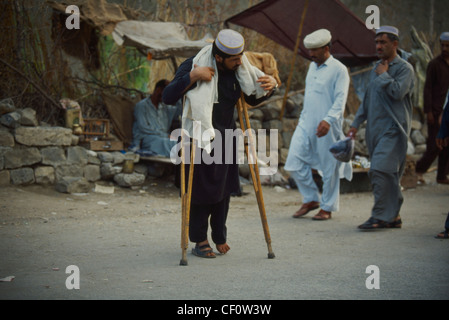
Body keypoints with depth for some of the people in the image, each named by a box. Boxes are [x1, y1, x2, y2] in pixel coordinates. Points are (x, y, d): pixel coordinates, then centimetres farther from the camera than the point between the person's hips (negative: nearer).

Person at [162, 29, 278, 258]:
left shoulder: (239, 69, 2)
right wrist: (193, 76, -30)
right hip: (200, 136, -5)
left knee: (224, 188, 9)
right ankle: (199, 241, 12)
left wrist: (269, 87, -5)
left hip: (226, 136, 5)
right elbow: (168, 97, -20)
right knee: (201, 189, -1)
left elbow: (253, 99, 15)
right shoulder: (194, 65, -14)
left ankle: (220, 237, 25)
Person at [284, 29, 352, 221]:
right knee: (295, 162, 1)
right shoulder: (312, 66, 16)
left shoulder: (339, 69, -7)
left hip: (327, 127, -7)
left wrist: (328, 120, -28)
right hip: (306, 124, 7)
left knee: (329, 169, 1)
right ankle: (311, 199, 17)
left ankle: (327, 207, 14)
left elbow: (340, 99, -15)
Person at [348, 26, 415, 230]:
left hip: (393, 128, -8)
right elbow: (367, 98, 25)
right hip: (375, 128, 8)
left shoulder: (404, 68, -3)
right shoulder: (376, 68, 20)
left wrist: (384, 75, -7)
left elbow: (398, 92, -20)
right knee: (390, 174, 9)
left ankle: (380, 216, -13)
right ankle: (393, 216, 14)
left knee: (380, 170, -16)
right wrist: (356, 123, 21)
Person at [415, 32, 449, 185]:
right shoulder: (434, 64, -4)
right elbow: (427, 88, -6)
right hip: (436, 111, -5)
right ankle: (420, 169, 9)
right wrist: (428, 111, -13)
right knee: (435, 145, -8)